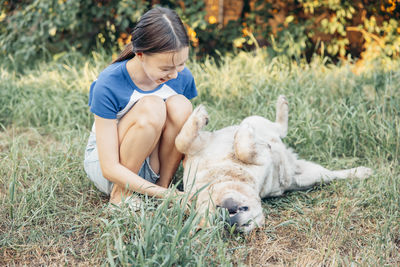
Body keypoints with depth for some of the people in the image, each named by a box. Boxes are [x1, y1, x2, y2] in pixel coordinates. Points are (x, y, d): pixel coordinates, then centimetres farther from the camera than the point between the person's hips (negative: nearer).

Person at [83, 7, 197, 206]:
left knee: (180, 105, -25)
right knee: (152, 107, -32)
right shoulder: (108, 85, -26)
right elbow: (110, 168, -26)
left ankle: (164, 183, -12)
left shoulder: (182, 77, -12)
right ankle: (120, 194, -16)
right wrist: (168, 196, -34)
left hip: (150, 165, 4)